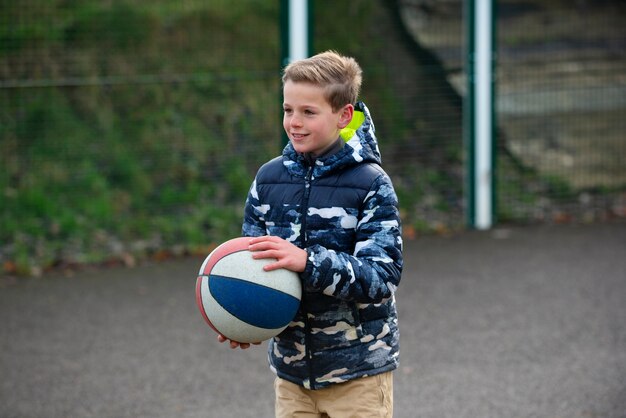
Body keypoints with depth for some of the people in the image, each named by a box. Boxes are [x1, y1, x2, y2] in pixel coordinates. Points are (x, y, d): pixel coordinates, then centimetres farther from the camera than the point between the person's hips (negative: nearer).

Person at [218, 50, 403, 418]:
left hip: (357, 372, -4)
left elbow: (382, 276, -18)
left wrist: (308, 261, -31)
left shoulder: (371, 184, -11)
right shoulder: (270, 177, 3)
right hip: (292, 365, 4)